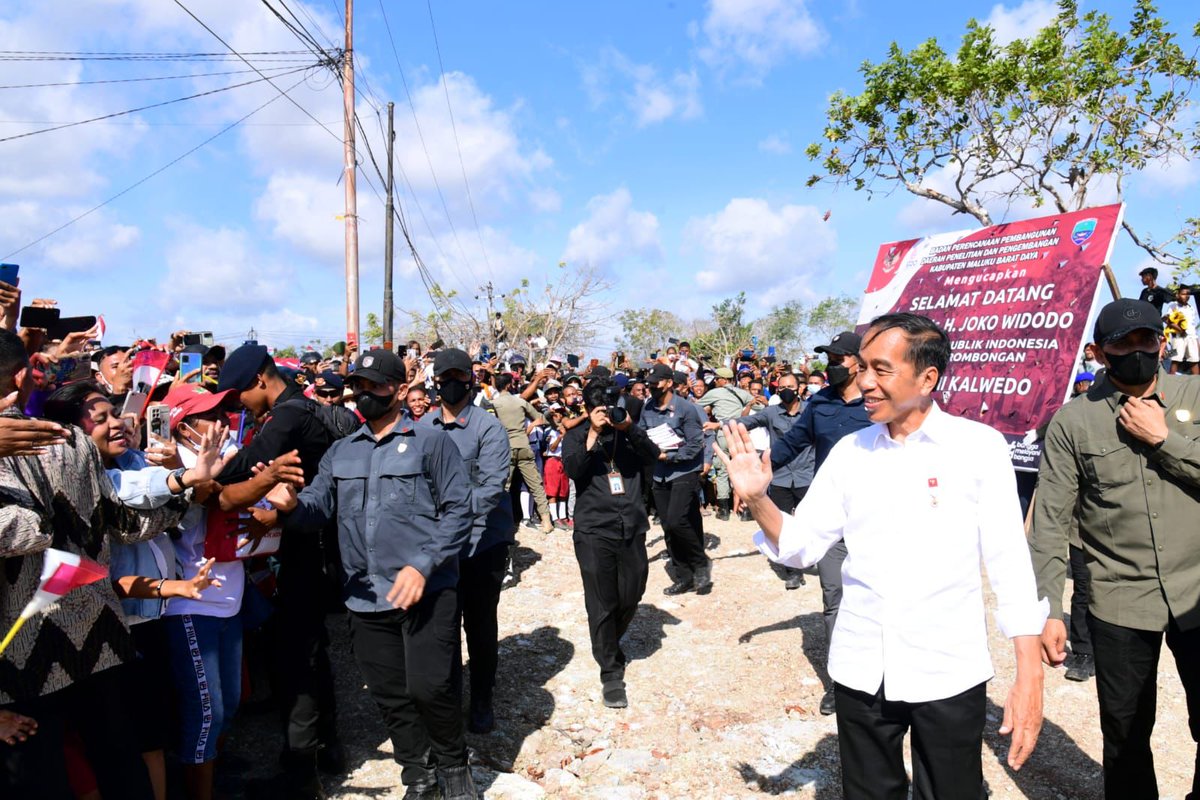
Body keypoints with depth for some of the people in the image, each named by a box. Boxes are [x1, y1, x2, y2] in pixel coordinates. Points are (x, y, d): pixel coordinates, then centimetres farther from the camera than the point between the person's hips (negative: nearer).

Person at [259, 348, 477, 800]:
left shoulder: (430, 441, -2)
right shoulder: (341, 452, 14)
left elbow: (458, 511, -7)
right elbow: (317, 505, 2)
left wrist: (423, 565, -17)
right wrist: (287, 507, -22)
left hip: (427, 590, -5)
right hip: (365, 598, 5)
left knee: (430, 687, -7)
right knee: (389, 695, 14)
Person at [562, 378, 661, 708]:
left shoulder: (628, 433, 11)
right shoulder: (576, 436, 5)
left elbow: (653, 455, -7)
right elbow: (573, 469, -12)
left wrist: (629, 428, -19)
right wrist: (593, 434, -19)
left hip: (632, 528, 3)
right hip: (594, 530, -3)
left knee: (631, 597, 11)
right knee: (602, 604, -1)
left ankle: (609, 643, 40)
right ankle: (611, 674, 11)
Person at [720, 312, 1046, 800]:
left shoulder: (979, 446, -7)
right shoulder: (849, 451, 1)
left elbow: (1009, 561, -5)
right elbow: (800, 546, 3)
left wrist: (1029, 675, -8)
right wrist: (757, 499, -15)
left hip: (948, 672, -3)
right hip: (861, 670, 3)